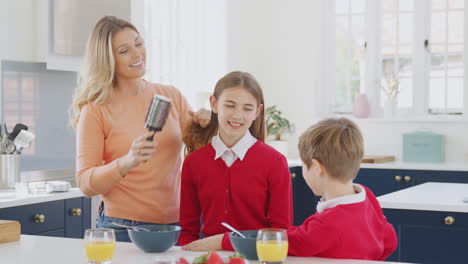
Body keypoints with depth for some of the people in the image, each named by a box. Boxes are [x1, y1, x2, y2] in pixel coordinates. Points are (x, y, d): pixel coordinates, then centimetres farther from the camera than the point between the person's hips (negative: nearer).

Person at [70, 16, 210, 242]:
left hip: (175, 224, 3)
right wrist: (127, 162, -26)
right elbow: (85, 184, -10)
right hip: (122, 229, -3)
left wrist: (203, 127, -6)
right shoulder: (95, 110, -5)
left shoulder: (171, 97, 7)